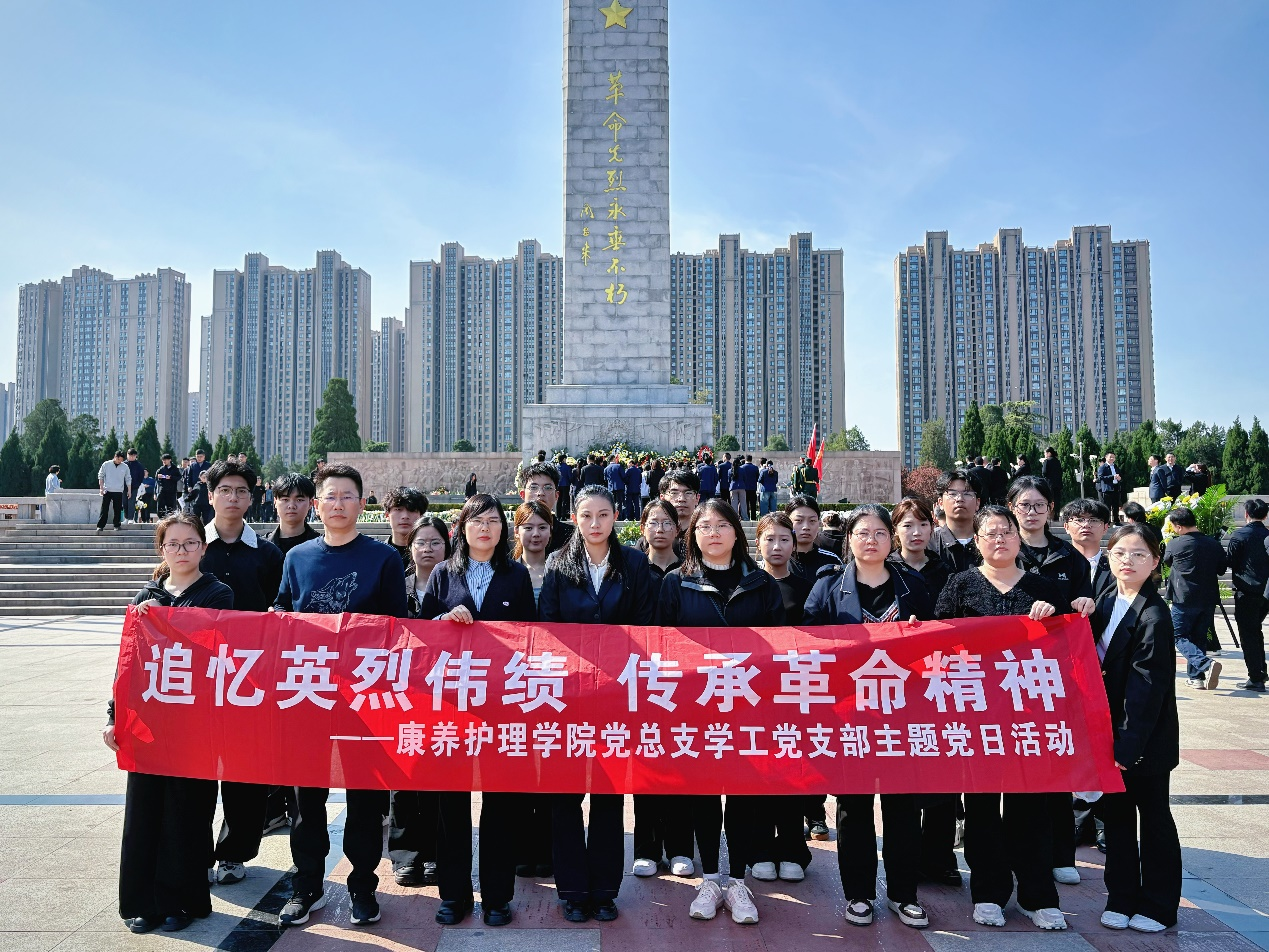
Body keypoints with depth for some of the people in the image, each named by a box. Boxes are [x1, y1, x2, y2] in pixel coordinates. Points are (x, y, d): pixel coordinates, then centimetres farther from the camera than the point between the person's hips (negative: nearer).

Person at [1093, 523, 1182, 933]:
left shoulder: (1153, 615, -17)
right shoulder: (1107, 601, 5)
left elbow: (1147, 687, -20)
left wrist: (1128, 745, -22)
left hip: (1145, 738, -6)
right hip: (1110, 730, 7)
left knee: (1154, 818, 10)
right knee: (1115, 815, 14)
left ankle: (1158, 905, 25)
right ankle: (1121, 899, 27)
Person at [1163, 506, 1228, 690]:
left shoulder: (1175, 545, -11)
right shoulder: (1213, 544, 2)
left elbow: (1166, 561, 9)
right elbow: (1222, 569, 12)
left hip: (1185, 599, -5)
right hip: (1209, 599, 5)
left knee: (1178, 636, 3)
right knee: (1199, 637, 15)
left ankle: (1205, 664, -18)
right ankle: (1196, 677, 16)